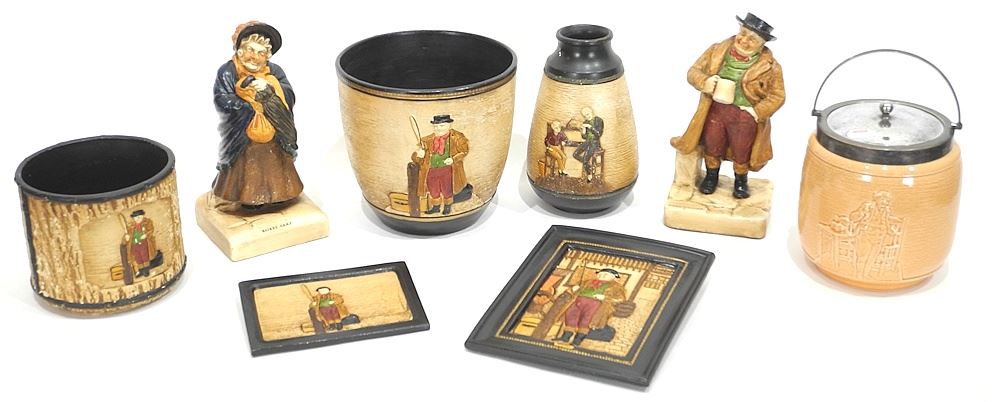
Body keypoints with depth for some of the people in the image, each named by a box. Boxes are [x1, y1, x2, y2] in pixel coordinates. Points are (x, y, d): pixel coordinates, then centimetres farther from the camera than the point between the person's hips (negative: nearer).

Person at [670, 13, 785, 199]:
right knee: (712, 142, -10)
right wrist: (704, 82, -12)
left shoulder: (769, 65, -1)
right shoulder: (717, 51, 5)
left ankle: (741, 179, 20)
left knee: (740, 147, -11)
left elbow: (777, 96, 2)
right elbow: (694, 71, 10)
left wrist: (757, 111, -12)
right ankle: (712, 175, 20)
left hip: (745, 112, -2)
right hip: (716, 107, 2)